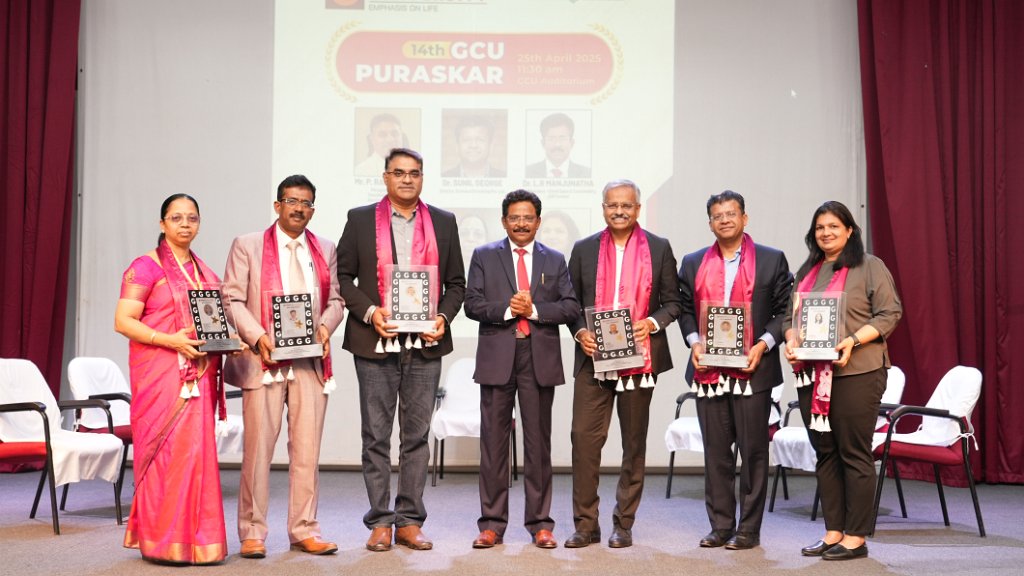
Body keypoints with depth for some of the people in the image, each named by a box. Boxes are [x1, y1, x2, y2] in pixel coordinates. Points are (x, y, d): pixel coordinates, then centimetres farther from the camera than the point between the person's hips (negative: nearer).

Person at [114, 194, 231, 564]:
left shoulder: (204, 271, 18)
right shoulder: (146, 266, -2)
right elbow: (123, 321, -9)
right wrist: (170, 340, -21)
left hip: (198, 376, 6)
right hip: (160, 374, -6)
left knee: (196, 451, 4)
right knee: (166, 451, -7)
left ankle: (195, 537, 12)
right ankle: (164, 541, 2)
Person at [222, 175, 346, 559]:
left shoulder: (326, 250, 15)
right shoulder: (247, 246, 5)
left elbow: (336, 299, 15)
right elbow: (232, 299, 0)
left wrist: (325, 326, -6)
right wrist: (258, 337, -13)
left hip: (311, 360, 3)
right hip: (264, 359, -3)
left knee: (307, 449, 4)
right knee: (258, 448, -1)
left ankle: (304, 530, 12)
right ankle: (253, 532, 8)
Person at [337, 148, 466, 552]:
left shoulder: (444, 222, 10)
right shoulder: (361, 219, 5)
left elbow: (456, 283, 12)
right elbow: (343, 276, 4)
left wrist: (444, 317, -5)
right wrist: (369, 312, -11)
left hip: (425, 344, 2)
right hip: (375, 343, -1)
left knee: (417, 436, 6)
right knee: (376, 437, 4)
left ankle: (410, 521, 14)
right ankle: (379, 522, 12)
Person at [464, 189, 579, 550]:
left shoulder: (555, 260, 12)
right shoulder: (484, 256, 9)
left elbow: (570, 307, 3)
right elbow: (472, 304, 0)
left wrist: (534, 310, -10)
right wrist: (507, 309, -13)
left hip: (540, 358, 1)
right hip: (497, 358, -1)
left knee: (539, 442, 5)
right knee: (493, 441, 2)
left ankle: (540, 523, 12)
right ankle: (492, 523, 9)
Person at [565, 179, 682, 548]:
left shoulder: (659, 248, 5)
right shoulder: (584, 249, 9)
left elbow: (673, 301, 7)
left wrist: (652, 323, -11)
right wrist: (580, 332, -6)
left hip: (639, 359, 0)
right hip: (593, 359, 1)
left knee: (634, 442, 7)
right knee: (584, 437, -5)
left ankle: (624, 524, 18)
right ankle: (586, 524, 5)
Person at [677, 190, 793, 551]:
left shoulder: (772, 260, 4)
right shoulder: (693, 263, 13)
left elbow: (785, 309, 3)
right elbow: (685, 309, 14)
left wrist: (764, 344, -10)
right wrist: (694, 342, -3)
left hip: (752, 369, -3)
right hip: (708, 369, 3)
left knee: (753, 449, 1)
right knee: (716, 450, 7)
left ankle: (749, 528, 10)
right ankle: (720, 525, 15)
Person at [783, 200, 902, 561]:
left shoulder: (869, 267, -1)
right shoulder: (806, 271, 17)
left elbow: (889, 314, -7)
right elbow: (791, 315, 18)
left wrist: (853, 341, -18)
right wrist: (791, 340, -2)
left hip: (856, 373, -6)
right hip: (812, 373, 6)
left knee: (854, 453, -3)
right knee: (825, 454, 9)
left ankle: (856, 537, 4)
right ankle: (833, 532, 16)